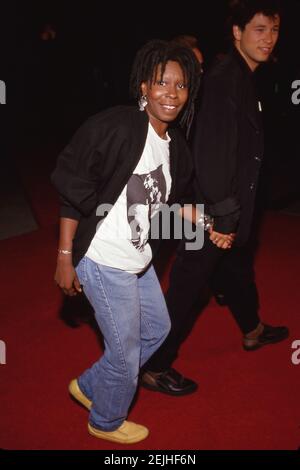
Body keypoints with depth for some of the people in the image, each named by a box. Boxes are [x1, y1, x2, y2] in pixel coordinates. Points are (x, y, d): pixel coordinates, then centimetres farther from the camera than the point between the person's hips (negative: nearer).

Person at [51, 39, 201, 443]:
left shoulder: (174, 144, 5)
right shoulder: (115, 126, -20)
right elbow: (71, 185, -18)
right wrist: (64, 257, -18)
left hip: (138, 258, 9)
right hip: (104, 260, -9)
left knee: (157, 328, 25)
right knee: (125, 352, 7)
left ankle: (89, 387, 44)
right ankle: (107, 422, 38)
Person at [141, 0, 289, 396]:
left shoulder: (244, 77, 10)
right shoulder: (223, 80, -21)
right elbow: (213, 153, -26)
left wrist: (235, 212, 14)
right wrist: (222, 217, -24)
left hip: (233, 207, 10)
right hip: (213, 213, -10)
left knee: (238, 270, 28)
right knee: (186, 289, 1)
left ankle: (253, 330, 52)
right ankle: (155, 368, 16)